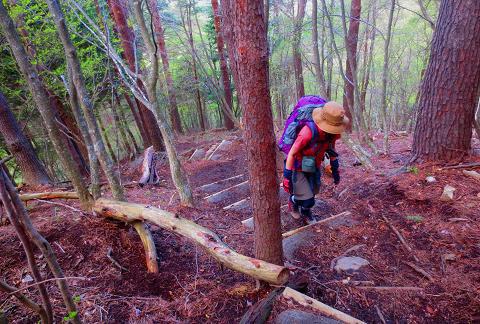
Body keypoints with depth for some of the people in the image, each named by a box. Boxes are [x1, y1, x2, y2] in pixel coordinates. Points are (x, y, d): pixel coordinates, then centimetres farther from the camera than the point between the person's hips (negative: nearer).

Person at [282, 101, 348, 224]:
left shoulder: (332, 132, -15)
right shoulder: (308, 132, -37)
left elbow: (331, 150, 6)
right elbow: (291, 154, -27)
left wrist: (335, 170, 13)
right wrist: (287, 177, -23)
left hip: (314, 167, 6)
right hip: (298, 169, -6)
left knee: (312, 193, 18)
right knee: (308, 200, -7)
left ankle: (305, 211, 48)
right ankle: (293, 201, 27)